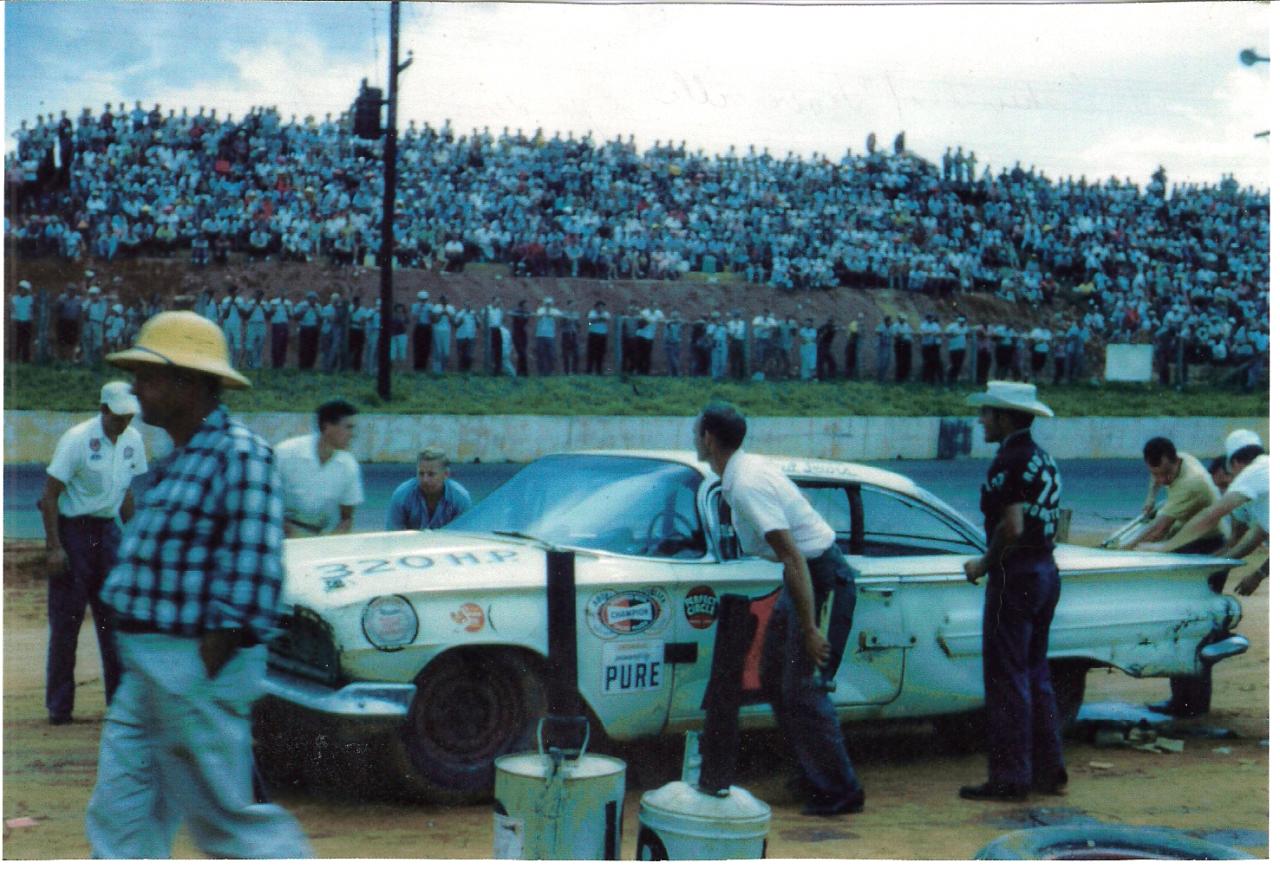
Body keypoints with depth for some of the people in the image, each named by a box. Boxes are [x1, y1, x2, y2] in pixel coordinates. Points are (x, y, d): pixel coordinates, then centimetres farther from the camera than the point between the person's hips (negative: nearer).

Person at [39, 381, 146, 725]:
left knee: (114, 618, 4)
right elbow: (50, 494, -13)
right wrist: (54, 547, -16)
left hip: (107, 529, 5)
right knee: (66, 621, -1)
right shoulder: (76, 439, -15)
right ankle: (59, 706, 7)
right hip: (72, 529, -5)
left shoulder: (133, 441, 3)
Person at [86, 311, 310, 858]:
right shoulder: (183, 458, 15)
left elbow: (252, 573, -22)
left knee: (224, 820, -1)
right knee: (120, 817, 11)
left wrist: (204, 670, -22)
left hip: (195, 670, -10)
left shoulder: (239, 455, -15)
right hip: (148, 670, 10)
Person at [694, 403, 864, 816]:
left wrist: (810, 630, -26)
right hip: (807, 574, 10)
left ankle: (840, 792, 1)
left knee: (803, 689, -7)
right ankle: (816, 772, 23)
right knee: (775, 677, 15)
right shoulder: (747, 468, 6)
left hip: (821, 579, -10)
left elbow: (794, 558, -27)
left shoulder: (746, 487, -24)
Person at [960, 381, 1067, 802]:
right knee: (1035, 675, 16)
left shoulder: (1010, 461, -15)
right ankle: (1048, 770, 20)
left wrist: (984, 565, -10)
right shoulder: (1043, 459, 13)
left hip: (1015, 577, -10)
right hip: (1046, 573, 10)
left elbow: (1012, 527, -23)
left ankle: (1009, 777, -2)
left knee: (1006, 678, -4)